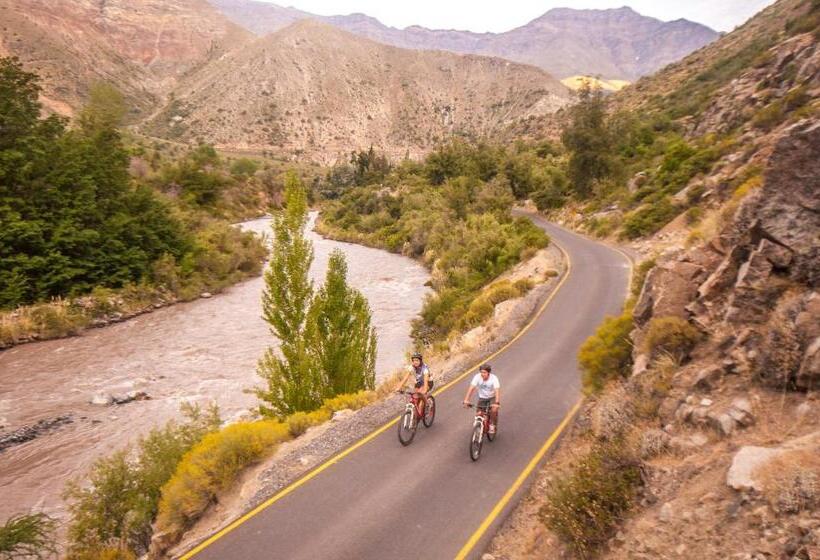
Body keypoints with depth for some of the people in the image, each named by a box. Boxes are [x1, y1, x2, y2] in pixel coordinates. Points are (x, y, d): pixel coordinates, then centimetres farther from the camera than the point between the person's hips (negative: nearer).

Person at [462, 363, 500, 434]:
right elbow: (471, 388, -28)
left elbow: (497, 391, -36)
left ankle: (492, 424, -1)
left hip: (492, 397, -2)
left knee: (494, 410, -28)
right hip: (482, 398, 2)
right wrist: (466, 400, -39)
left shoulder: (494, 378, -26)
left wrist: (497, 402, -50)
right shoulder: (477, 377, -22)